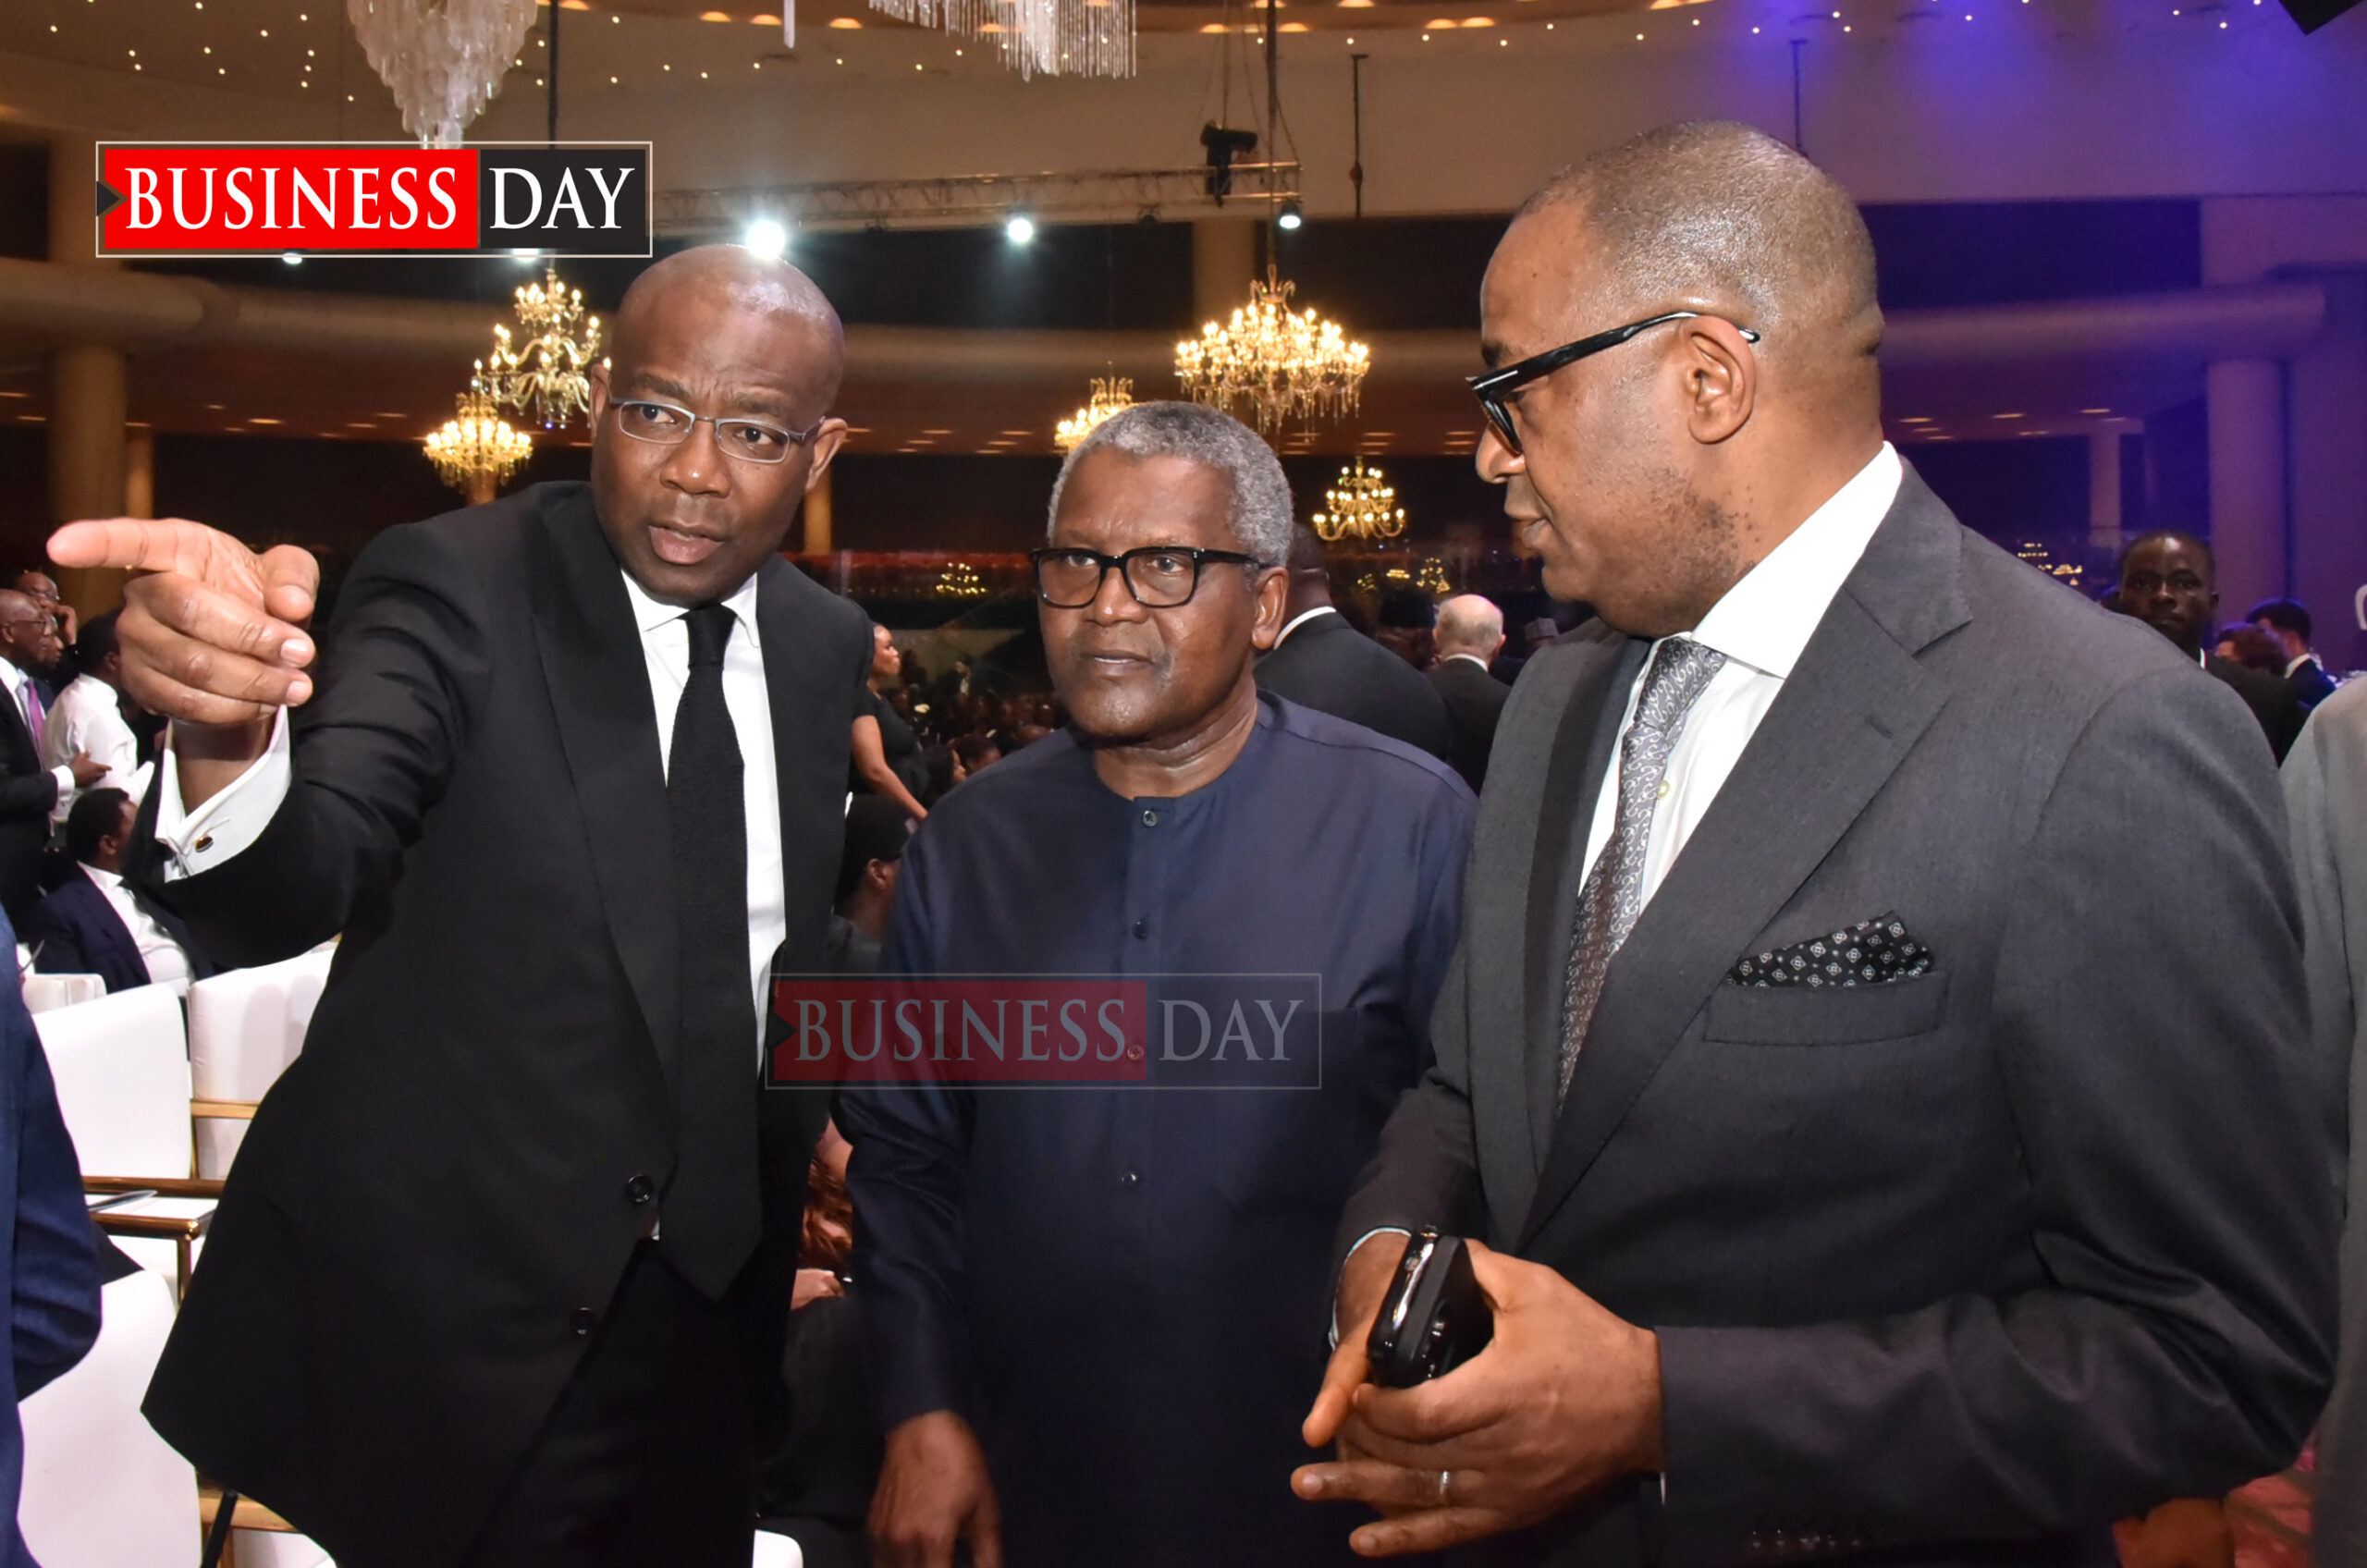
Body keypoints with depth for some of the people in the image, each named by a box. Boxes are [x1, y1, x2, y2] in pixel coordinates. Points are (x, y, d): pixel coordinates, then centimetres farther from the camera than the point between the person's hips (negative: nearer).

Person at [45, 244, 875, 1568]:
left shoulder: (831, 646, 1)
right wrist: (225, 740, -49)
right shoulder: (455, 586, -14)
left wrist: (803, 1151, 11)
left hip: (710, 1306, 5)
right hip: (442, 1318, -4)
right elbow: (297, 888, -30)